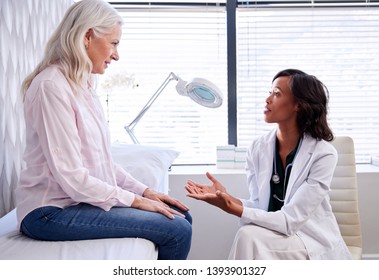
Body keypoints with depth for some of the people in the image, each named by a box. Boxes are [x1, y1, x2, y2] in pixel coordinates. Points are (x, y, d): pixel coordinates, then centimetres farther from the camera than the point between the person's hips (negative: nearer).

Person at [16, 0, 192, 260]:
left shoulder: (83, 86, 10)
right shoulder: (52, 86, -18)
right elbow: (70, 176, -21)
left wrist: (144, 190, 4)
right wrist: (135, 200, -14)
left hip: (85, 199, 9)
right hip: (53, 211, -9)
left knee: (181, 216, 4)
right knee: (176, 231, -16)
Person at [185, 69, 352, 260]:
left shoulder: (323, 154, -16)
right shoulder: (258, 148, -3)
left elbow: (290, 219, -20)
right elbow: (260, 208, -2)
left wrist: (235, 210, -30)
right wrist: (226, 197, -20)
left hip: (315, 244, -3)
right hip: (274, 235, 4)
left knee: (249, 237, -28)